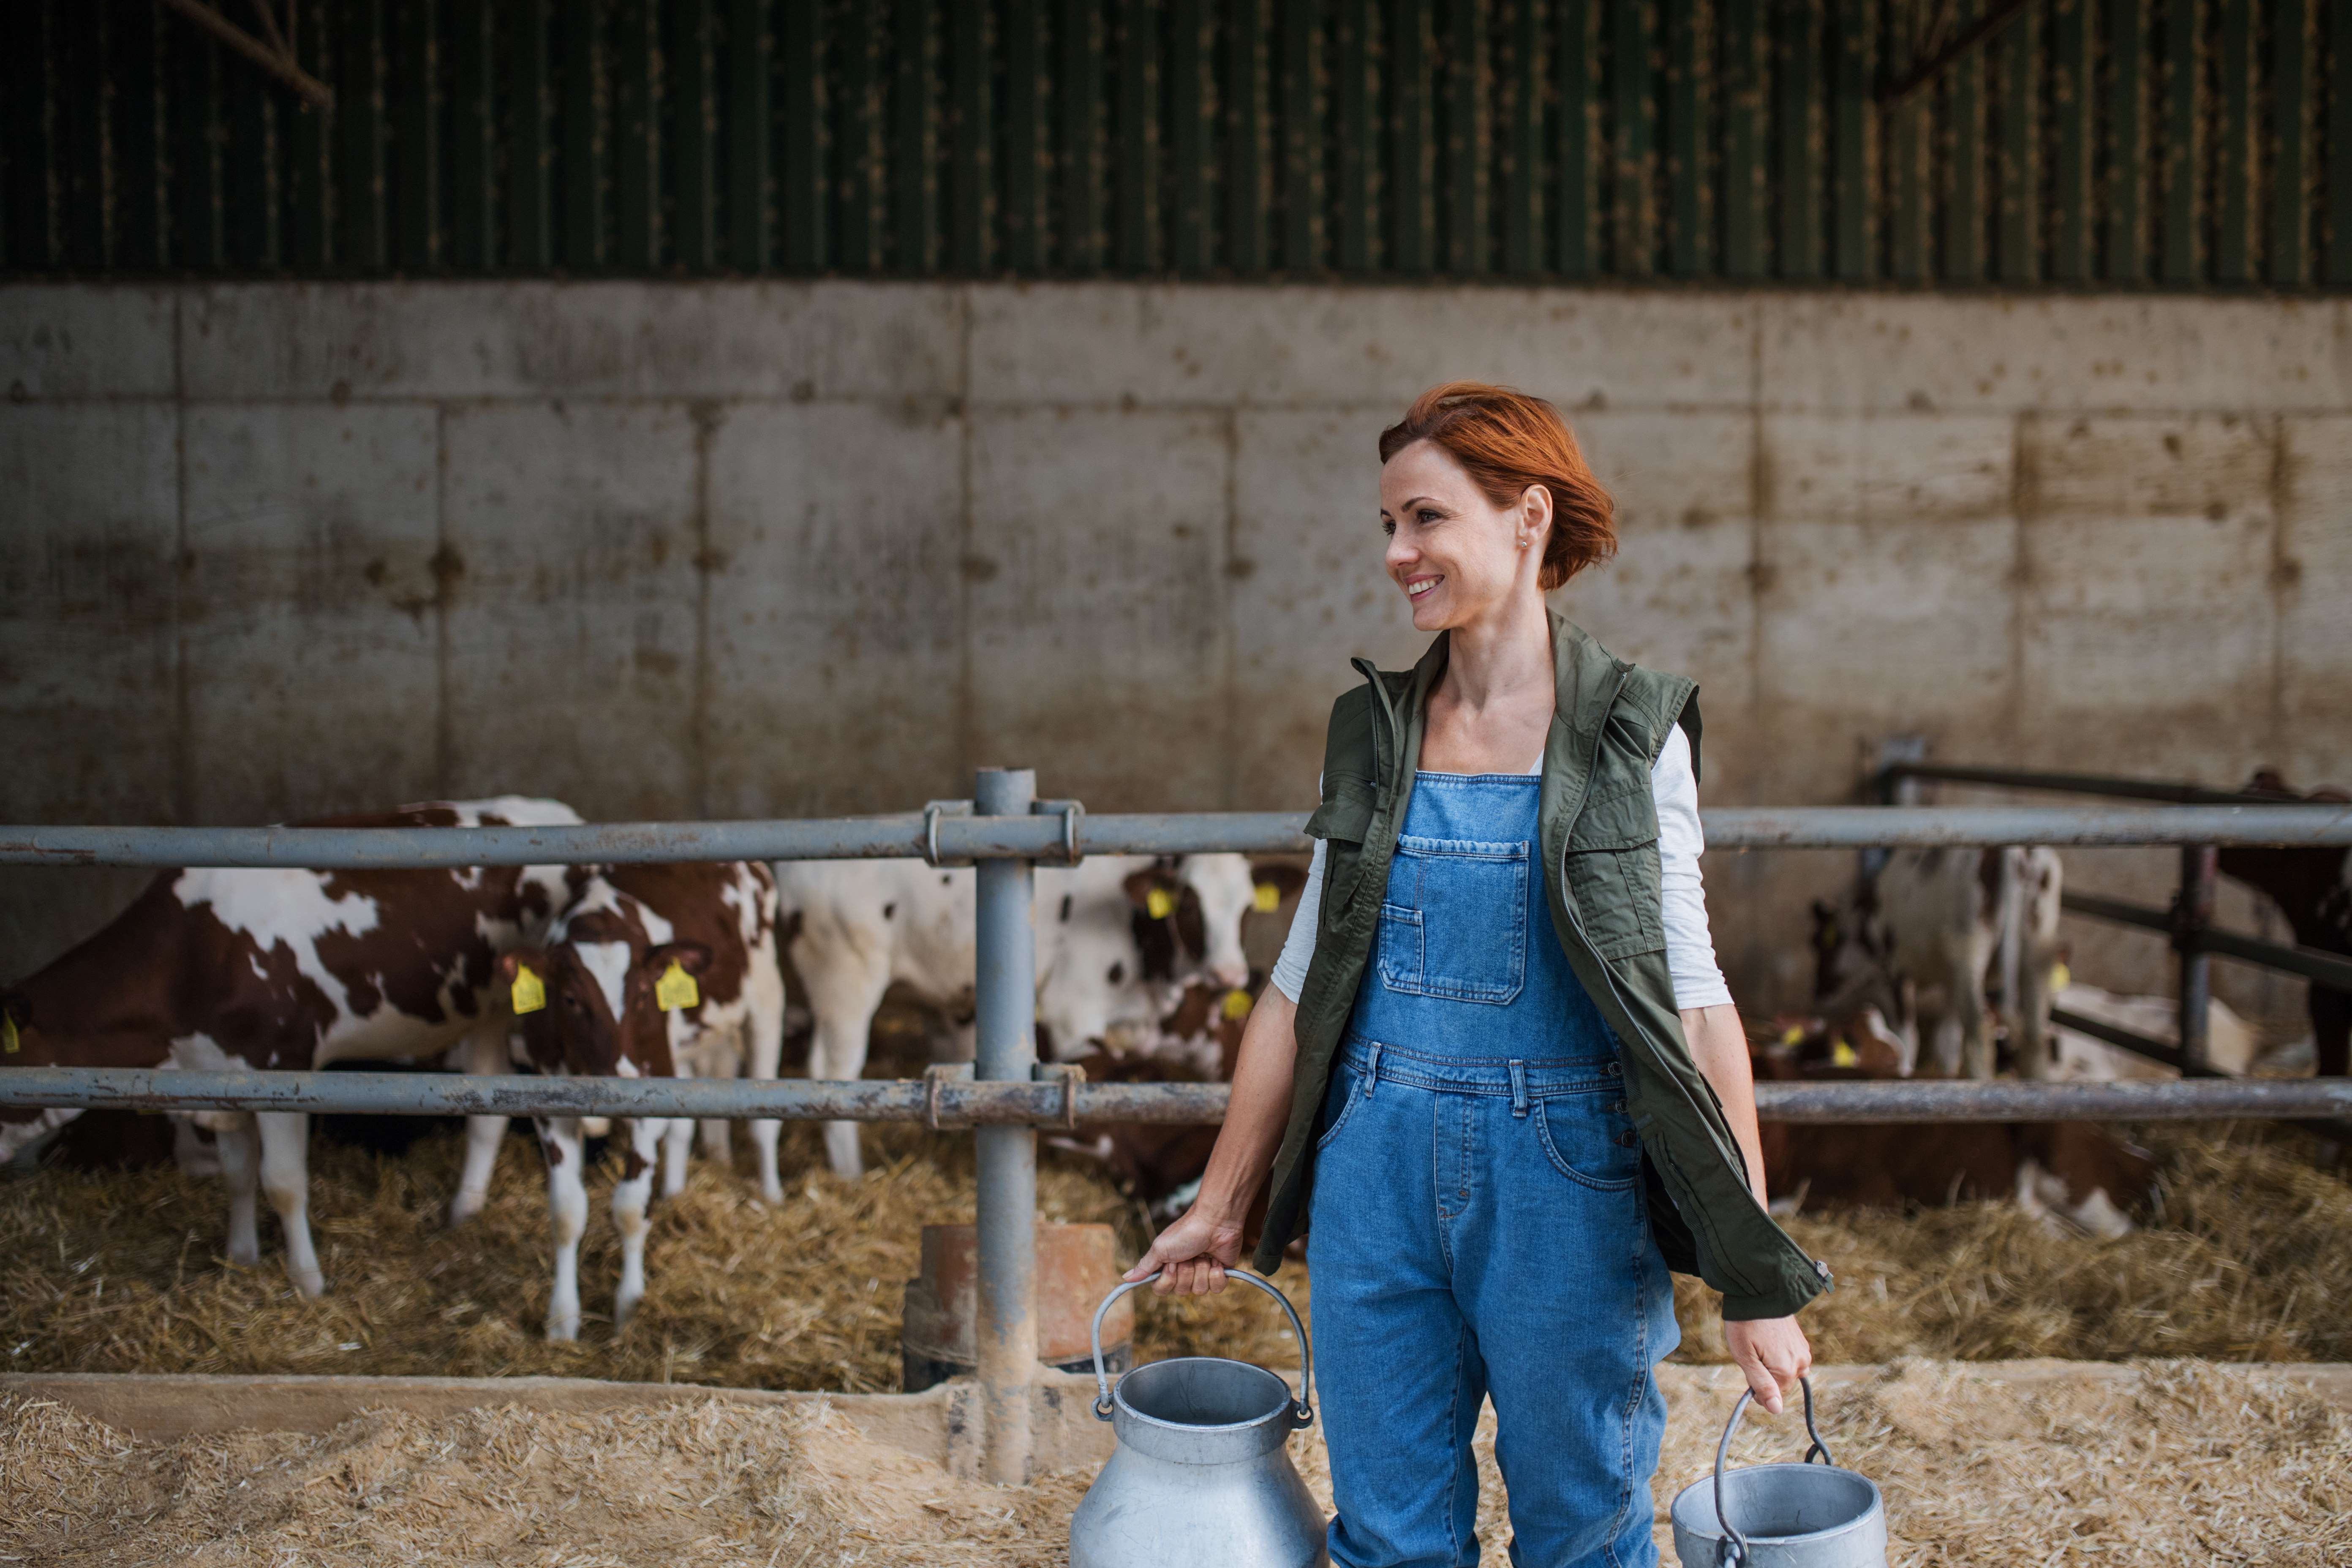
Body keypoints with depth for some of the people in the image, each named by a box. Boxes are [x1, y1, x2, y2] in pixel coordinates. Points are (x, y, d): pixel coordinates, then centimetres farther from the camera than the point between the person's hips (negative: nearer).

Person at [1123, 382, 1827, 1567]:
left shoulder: (1631, 735, -4)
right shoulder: (1374, 731, 6)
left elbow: (1695, 997, -6)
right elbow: (1301, 983, 11)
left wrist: (1756, 1276, -10)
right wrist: (1219, 1205, 14)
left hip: (1565, 1170, -3)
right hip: (1379, 1163, 3)